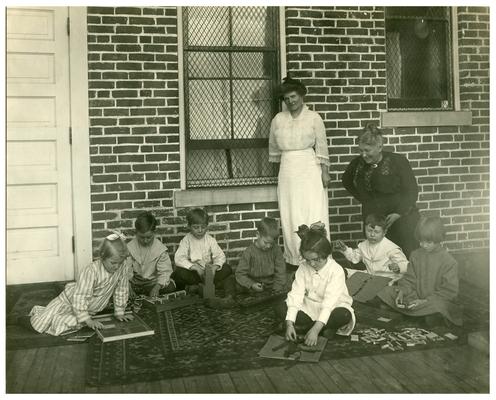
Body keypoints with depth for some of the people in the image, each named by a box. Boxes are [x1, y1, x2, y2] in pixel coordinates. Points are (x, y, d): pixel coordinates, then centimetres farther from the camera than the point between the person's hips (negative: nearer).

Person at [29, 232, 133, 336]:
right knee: (41, 325, -4)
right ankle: (38, 311, 31)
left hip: (90, 308, 4)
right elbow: (81, 296, -31)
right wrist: (87, 319, -32)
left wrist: (119, 312, -4)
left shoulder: (125, 265, -22)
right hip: (71, 299, -4)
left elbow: (121, 289, -8)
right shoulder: (91, 271, -35)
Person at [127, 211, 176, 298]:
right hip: (135, 282, 1)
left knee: (170, 287, -30)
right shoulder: (129, 248, -5)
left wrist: (157, 287, -33)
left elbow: (165, 272, -14)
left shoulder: (160, 248, -8)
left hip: (153, 282, -1)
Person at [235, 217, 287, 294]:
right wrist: (251, 284, -21)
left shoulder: (276, 250, -2)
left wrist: (277, 289, -9)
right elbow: (240, 274, -7)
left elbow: (280, 272, 1)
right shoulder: (249, 252, -8)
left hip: (271, 286, 0)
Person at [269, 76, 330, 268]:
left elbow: (322, 147, -1)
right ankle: (294, 258, 14)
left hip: (309, 168, -3)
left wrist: (324, 172, -5)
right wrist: (277, 168, 19)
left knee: (313, 213, -5)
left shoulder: (313, 118, 0)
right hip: (287, 170, 3)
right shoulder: (278, 119, 9)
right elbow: (273, 148, 17)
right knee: (289, 215, 4)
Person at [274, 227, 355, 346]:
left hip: (332, 307, -4)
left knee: (344, 315, -38)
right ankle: (326, 327, -16)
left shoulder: (336, 271, -23)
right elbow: (296, 295, -16)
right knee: (280, 309, -18)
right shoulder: (303, 268, -9)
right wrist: (289, 324, -28)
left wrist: (315, 330, -40)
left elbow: (329, 302, -31)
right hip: (309, 306, 4)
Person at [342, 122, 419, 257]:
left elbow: (411, 191, -6)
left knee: (410, 256, -6)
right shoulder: (357, 163, 3)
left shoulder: (398, 161, -7)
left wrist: (399, 213, -17)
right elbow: (347, 182, 23)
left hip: (401, 216, -3)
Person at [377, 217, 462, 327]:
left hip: (438, 300, -6)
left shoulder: (449, 261, -9)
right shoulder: (415, 255, 7)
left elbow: (449, 291, -11)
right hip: (416, 298, 6)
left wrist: (426, 301, -20)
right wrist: (402, 291, -12)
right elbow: (409, 279, 10)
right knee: (386, 292, -11)